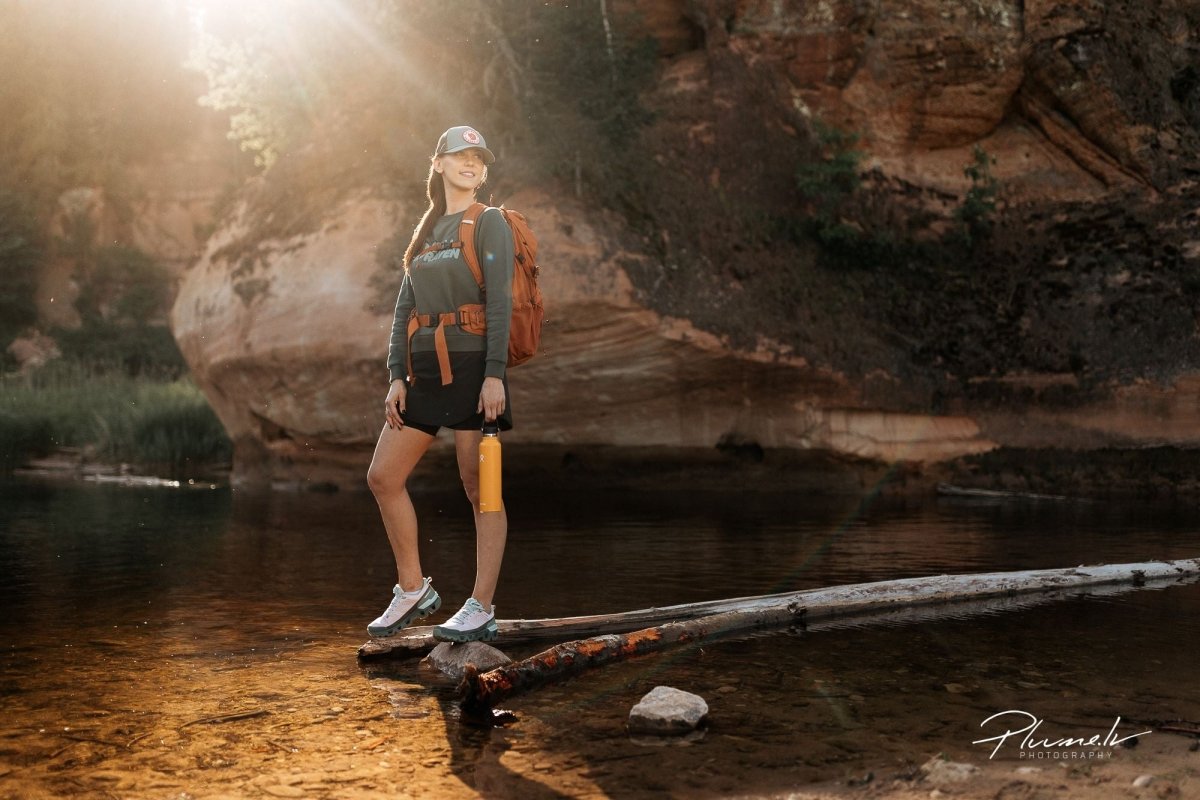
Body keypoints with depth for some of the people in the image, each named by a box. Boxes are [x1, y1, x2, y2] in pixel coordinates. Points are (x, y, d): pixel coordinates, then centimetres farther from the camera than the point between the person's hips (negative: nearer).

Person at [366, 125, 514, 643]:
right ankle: (413, 590, 17)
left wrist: (494, 375, -18)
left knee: (480, 488, -4)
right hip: (426, 370, 7)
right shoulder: (425, 233, 19)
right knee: (383, 477, 5)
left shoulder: (489, 223, 0)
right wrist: (397, 376, 4)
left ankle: (481, 610, 1)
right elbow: (404, 309, 14)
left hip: (472, 365, -7)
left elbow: (499, 303, -9)